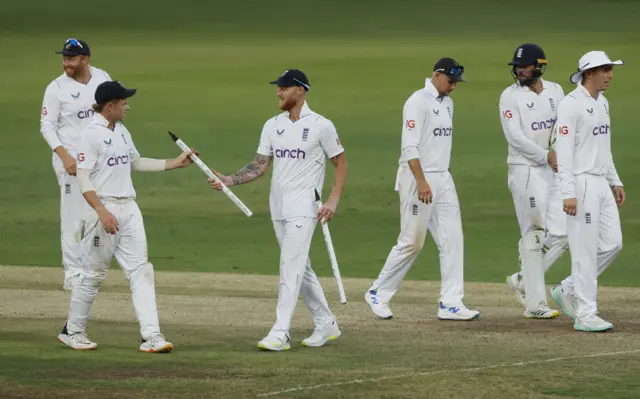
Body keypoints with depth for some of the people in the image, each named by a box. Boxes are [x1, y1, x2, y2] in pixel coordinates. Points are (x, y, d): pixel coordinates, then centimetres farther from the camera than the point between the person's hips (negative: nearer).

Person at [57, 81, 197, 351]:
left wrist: (176, 163, 21)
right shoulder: (91, 134, -12)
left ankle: (151, 336, -6)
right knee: (94, 273, 1)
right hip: (103, 207, -8)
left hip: (129, 208, 8)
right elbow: (83, 178, -17)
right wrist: (102, 213, -24)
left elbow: (136, 163, 26)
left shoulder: (122, 132, 13)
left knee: (140, 270, -1)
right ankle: (72, 331, 18)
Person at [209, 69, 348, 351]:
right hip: (278, 208, 7)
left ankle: (280, 334, -17)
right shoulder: (272, 125, 10)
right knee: (300, 269, 12)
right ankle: (326, 325, 23)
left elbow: (340, 163, -3)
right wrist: (229, 180, -5)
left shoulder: (320, 125, -7)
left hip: (303, 208, -7)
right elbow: (260, 166, 9)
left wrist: (333, 200, -14)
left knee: (290, 268, -13)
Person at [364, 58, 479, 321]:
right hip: (417, 178, -8)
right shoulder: (418, 102, -13)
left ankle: (450, 303, 0)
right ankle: (378, 294, 11)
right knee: (412, 242, -3)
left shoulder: (447, 103, 14)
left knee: (452, 239, 1)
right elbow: (410, 147, -20)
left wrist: (440, 179, 19)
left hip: (443, 179, 8)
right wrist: (422, 182, -27)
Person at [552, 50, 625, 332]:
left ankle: (568, 291, 20)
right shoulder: (571, 105, -14)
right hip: (581, 184, -9)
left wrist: (615, 181, 19)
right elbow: (563, 151, -18)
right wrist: (568, 193, -23)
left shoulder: (602, 103, 14)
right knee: (586, 250, -6)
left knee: (612, 243, 7)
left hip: (601, 184, 9)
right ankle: (585, 315, 0)